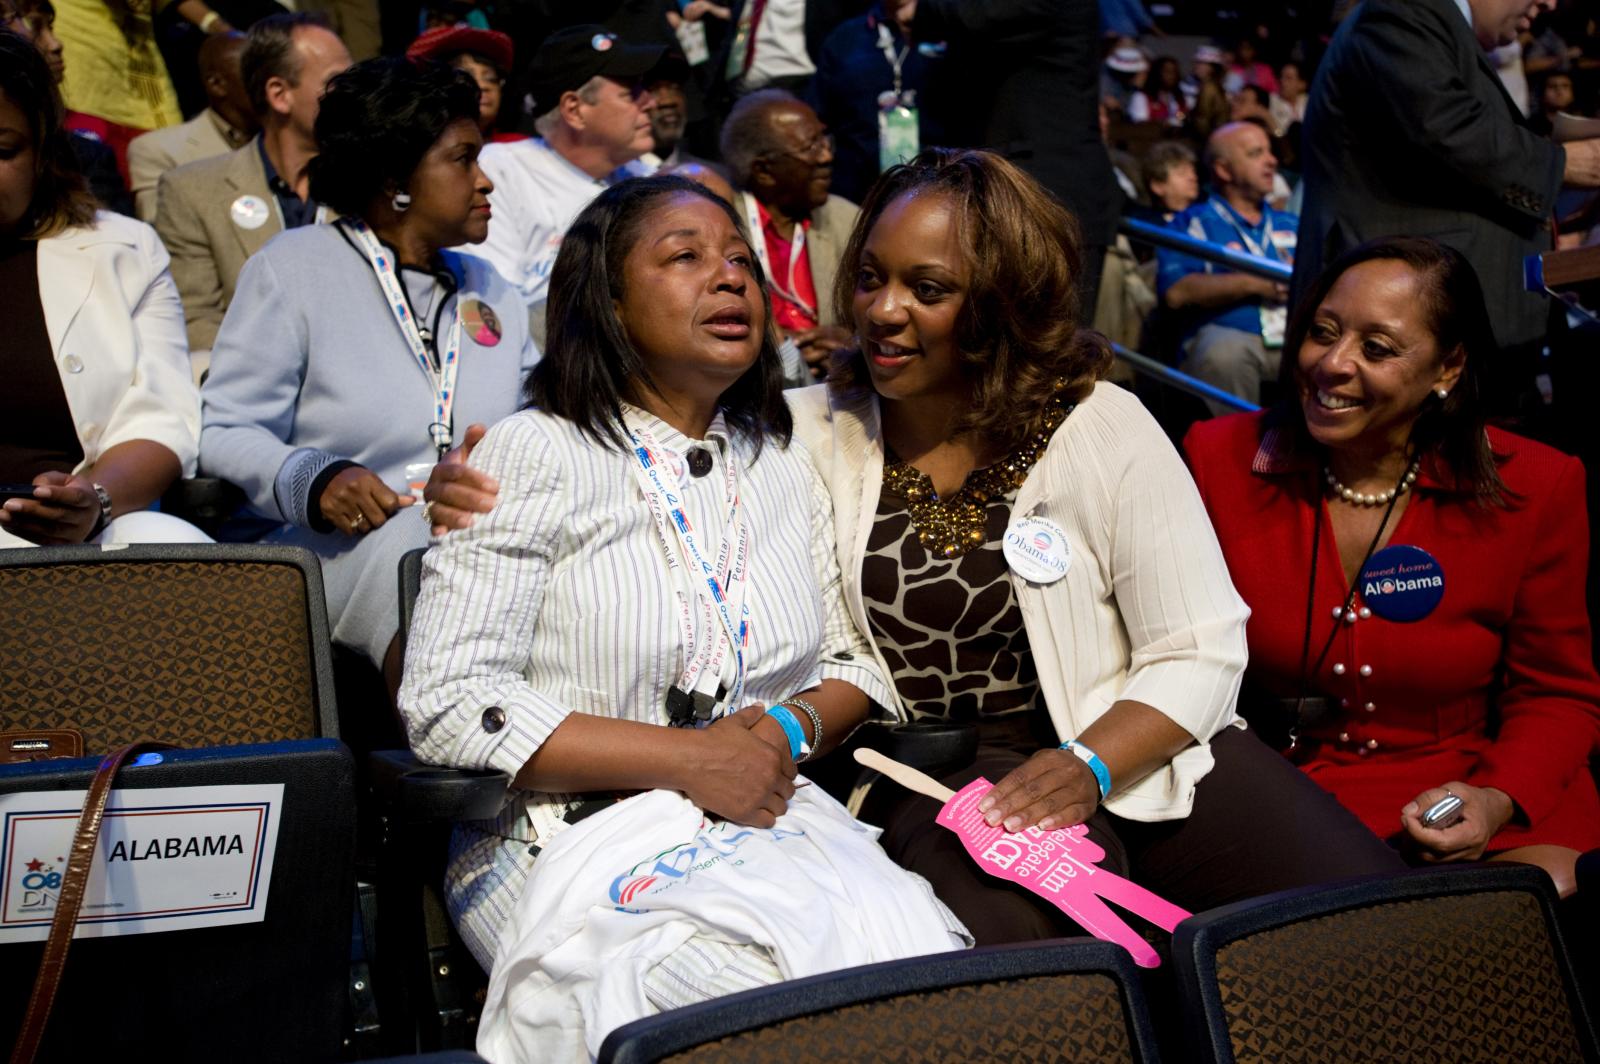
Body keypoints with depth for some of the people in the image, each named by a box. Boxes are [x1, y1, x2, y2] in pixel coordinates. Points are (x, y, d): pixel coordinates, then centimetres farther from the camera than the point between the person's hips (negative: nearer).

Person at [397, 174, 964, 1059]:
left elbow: (852, 659, 20)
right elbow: (446, 704, -11)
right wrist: (687, 761, -15)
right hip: (580, 840, -5)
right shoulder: (536, 455, -4)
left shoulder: (784, 470, 15)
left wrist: (791, 731, -5)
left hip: (771, 821, 5)